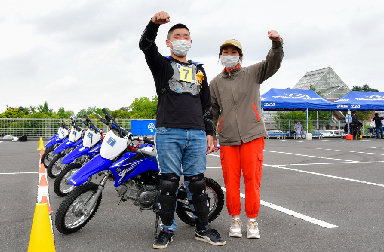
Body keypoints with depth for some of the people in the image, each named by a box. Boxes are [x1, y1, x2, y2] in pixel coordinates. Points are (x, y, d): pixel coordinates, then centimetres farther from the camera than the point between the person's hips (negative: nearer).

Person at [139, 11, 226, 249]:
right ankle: (168, 228, 11)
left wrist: (210, 133, 12)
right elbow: (146, 45, -10)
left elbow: (207, 104, 20)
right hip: (169, 133, -3)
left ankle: (203, 228, 15)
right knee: (169, 182, -1)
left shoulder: (199, 70, 22)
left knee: (197, 182, 5)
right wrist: (154, 24, -30)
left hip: (197, 134, 3)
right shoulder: (162, 64, 11)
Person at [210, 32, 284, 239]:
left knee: (252, 179, -1)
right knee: (231, 182, 2)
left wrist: (277, 44, -25)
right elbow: (212, 111, 19)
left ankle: (252, 221, 11)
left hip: (252, 136, -2)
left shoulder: (253, 73, 10)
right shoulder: (215, 83, 16)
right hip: (227, 139, 2)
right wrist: (210, 135, 13)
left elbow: (272, 63, -6)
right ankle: (235, 220, 16)